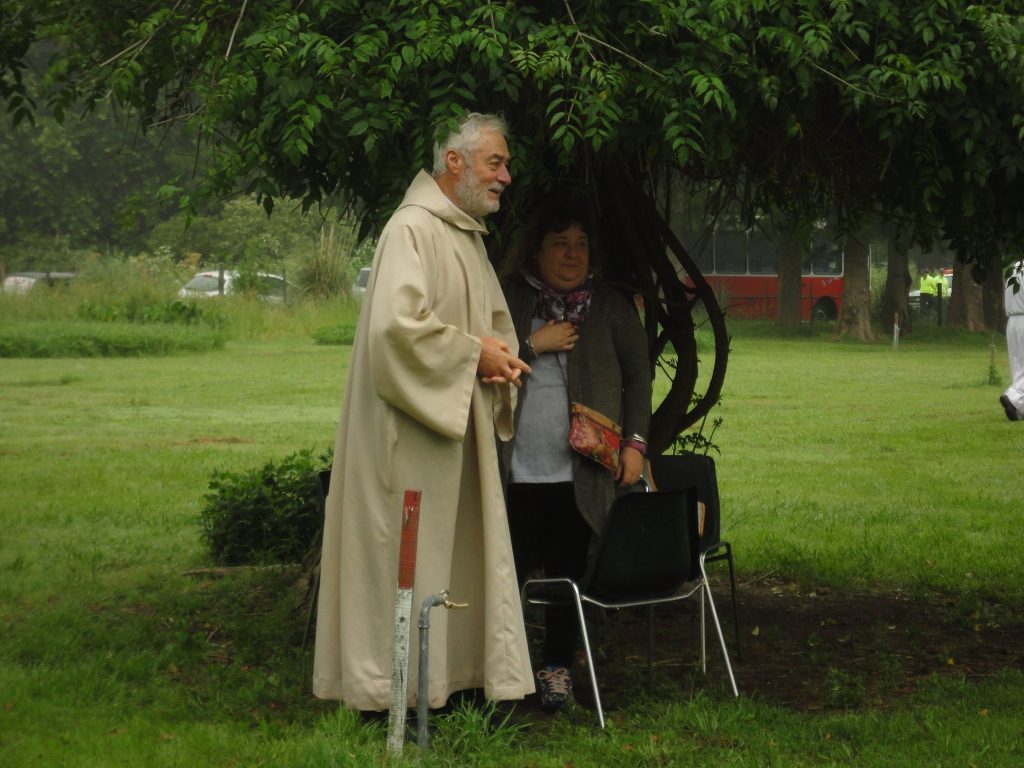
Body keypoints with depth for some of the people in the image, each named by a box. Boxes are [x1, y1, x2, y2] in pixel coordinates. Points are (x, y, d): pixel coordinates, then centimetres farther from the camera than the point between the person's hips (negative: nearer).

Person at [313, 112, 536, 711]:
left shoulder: (469, 234, 15)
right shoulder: (413, 228, -15)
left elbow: (494, 318, 24)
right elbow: (397, 322, -27)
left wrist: (499, 354, 2)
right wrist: (473, 353, -18)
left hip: (458, 421, 10)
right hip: (410, 428, -9)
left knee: (458, 545, 12)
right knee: (406, 549, -3)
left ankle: (455, 670, 20)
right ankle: (390, 683, 5)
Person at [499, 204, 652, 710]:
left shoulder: (610, 308, 10)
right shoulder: (506, 298, 6)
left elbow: (638, 377, 11)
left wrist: (635, 443, 2)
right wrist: (534, 345, -11)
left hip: (580, 474, 1)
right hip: (514, 472, -1)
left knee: (569, 573, 6)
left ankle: (558, 668, 18)